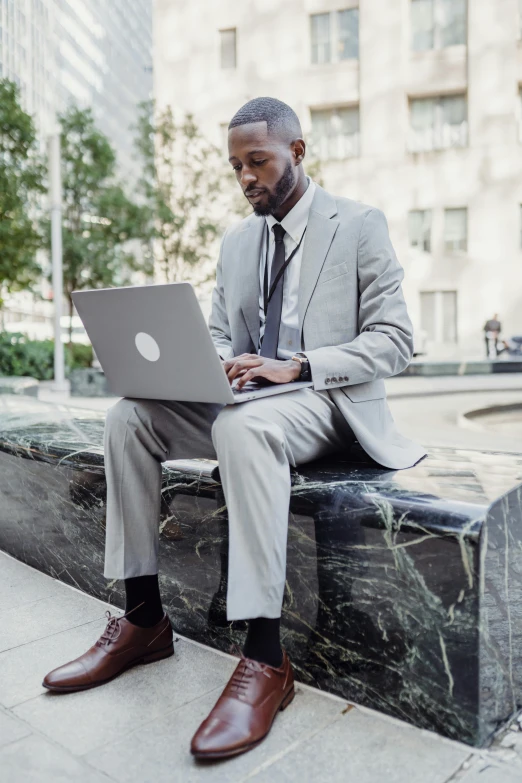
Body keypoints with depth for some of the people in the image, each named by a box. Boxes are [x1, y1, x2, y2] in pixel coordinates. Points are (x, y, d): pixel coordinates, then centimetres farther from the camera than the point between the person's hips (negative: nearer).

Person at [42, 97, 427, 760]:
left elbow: (393, 340, -8)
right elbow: (219, 332, 19)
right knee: (129, 415, -14)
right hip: (245, 399, 6)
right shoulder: (236, 240, 17)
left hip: (329, 400, -6)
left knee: (244, 426, -38)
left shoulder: (359, 225, -1)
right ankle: (143, 619, -8)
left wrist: (295, 365, -21)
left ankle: (265, 658, -31)